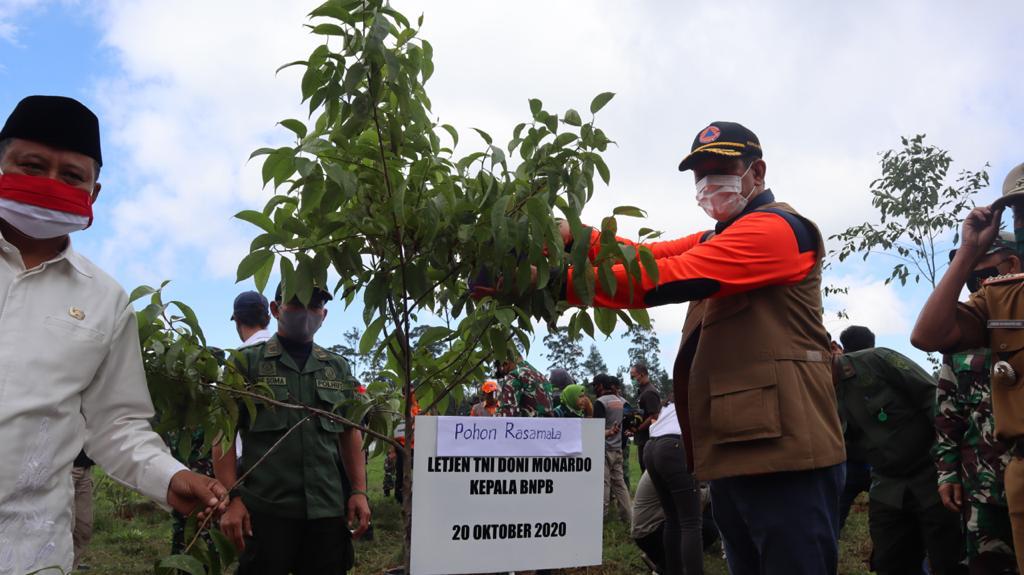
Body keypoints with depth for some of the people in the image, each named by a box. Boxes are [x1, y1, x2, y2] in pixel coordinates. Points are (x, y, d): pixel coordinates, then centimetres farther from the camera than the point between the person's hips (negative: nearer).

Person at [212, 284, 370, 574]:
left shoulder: (338, 368, 12)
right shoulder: (247, 363, 2)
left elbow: (351, 433, 14)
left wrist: (359, 491, 5)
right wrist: (232, 498, -10)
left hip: (328, 510, 3)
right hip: (265, 510, -3)